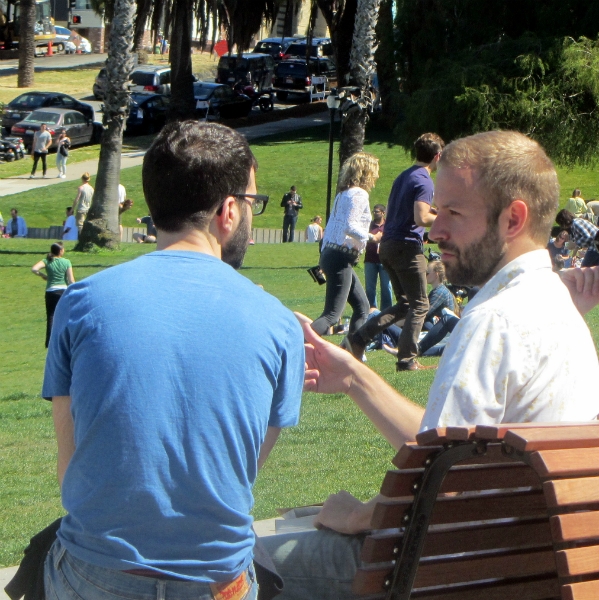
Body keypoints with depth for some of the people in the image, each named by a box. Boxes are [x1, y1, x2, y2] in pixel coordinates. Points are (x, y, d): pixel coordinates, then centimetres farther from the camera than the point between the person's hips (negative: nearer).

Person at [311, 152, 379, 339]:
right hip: (341, 258, -10)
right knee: (332, 315, -13)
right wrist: (372, 238, -15)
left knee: (362, 306, 19)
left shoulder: (343, 194, 17)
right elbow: (349, 226, -23)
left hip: (329, 253, 10)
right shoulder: (359, 194, -10)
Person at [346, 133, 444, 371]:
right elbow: (421, 218, -24)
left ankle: (359, 338, 6)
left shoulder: (404, 176, 16)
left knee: (404, 304, 16)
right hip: (407, 246, -9)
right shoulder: (424, 182, -13)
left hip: (388, 245, 9)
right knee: (419, 306, 1)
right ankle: (407, 360, -1)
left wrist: (431, 210, 24)